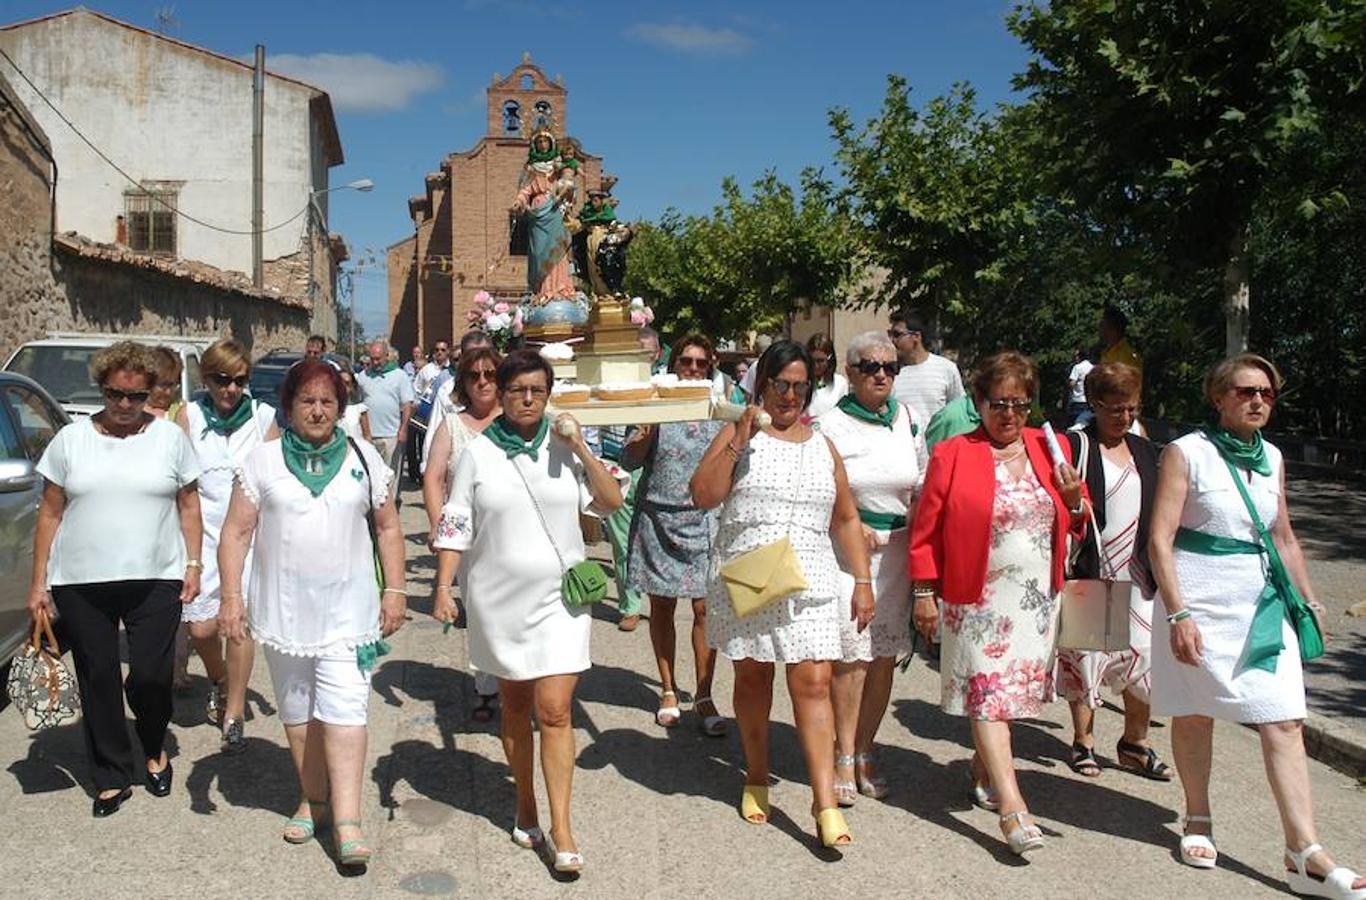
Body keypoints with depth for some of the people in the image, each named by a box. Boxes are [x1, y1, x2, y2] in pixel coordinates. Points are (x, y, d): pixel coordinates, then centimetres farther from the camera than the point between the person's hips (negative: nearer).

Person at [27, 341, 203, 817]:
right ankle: (112, 777, 22)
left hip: (155, 580, -1)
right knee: (98, 680, 6)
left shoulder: (170, 437, 4)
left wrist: (194, 565, 0)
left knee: (151, 677, -2)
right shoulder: (71, 439, 4)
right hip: (81, 583, 1)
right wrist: (39, 582, 3)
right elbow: (50, 513, 6)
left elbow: (188, 505, 8)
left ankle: (155, 751, 29)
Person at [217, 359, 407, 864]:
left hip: (347, 608, -1)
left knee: (344, 709, -8)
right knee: (297, 710, 12)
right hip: (283, 608, 1)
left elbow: (387, 527, 9)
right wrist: (231, 596, -6)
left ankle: (346, 821, -7)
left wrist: (395, 589, 3)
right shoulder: (263, 460, 2)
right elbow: (237, 532, 1)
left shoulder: (363, 458, 4)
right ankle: (313, 800, 28)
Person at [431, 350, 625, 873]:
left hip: (559, 597, -1)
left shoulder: (563, 448, 1)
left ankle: (560, 829, 1)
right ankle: (525, 806, 32)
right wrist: (443, 587, -7)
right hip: (499, 598, 1)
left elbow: (611, 502, -4)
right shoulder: (478, 453, -1)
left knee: (555, 710, -6)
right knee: (515, 704, 15)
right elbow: (454, 528, 0)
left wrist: (581, 448, -12)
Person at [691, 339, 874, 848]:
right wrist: (738, 442, -15)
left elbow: (846, 519, 15)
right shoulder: (738, 435, 3)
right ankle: (756, 779, 29)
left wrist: (863, 581, 9)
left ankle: (825, 804, -5)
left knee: (813, 683, -6)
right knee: (752, 676, 10)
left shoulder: (822, 446, 13)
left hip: (809, 583, 1)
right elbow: (703, 497, -9)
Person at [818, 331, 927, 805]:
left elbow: (924, 486, 16)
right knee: (850, 656, -3)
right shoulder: (832, 425, -4)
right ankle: (845, 760, 11)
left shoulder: (910, 420, 9)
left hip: (898, 549, 4)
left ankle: (864, 753, 23)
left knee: (884, 657, 8)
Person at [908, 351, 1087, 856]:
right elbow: (926, 529, -4)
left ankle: (982, 774, 32)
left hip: (1037, 600, 5)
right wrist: (924, 592, -6)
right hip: (978, 601, -4)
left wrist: (1075, 500, -6)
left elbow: (1077, 524, 16)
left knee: (1013, 691, 12)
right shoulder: (952, 454, -5)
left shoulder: (1050, 449, 8)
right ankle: (1012, 807, -6)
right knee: (988, 695, -6)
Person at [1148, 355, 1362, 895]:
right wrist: (1178, 613, -17)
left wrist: (1308, 599, 16)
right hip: (1201, 603, -4)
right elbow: (1160, 539, -11)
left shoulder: (1271, 458, 11)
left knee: (1285, 723, -2)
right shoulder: (1187, 453, -7)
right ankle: (1198, 820, 28)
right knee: (1195, 713, 8)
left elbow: (1283, 537, 22)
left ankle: (1304, 854, 1)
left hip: (1264, 603, 5)